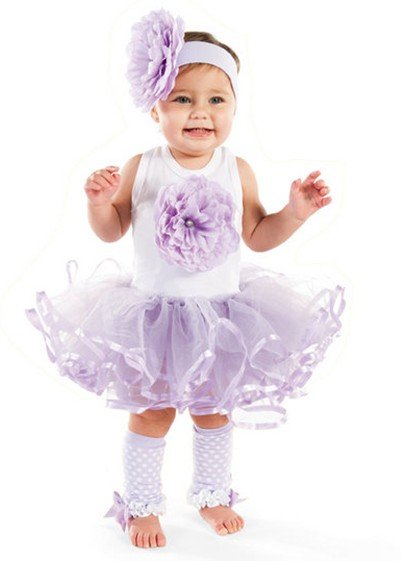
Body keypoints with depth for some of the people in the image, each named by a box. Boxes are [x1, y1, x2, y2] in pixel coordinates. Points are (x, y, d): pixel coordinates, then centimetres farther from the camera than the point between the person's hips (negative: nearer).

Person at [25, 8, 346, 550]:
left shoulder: (237, 172, -6)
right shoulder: (141, 168, -9)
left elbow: (258, 236, 4)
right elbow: (112, 230, -1)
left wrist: (295, 212, -11)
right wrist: (99, 202, -20)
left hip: (220, 314, 2)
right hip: (153, 315, -2)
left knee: (215, 410, 18)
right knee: (151, 414, 10)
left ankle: (213, 494, 41)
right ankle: (141, 504, 31)